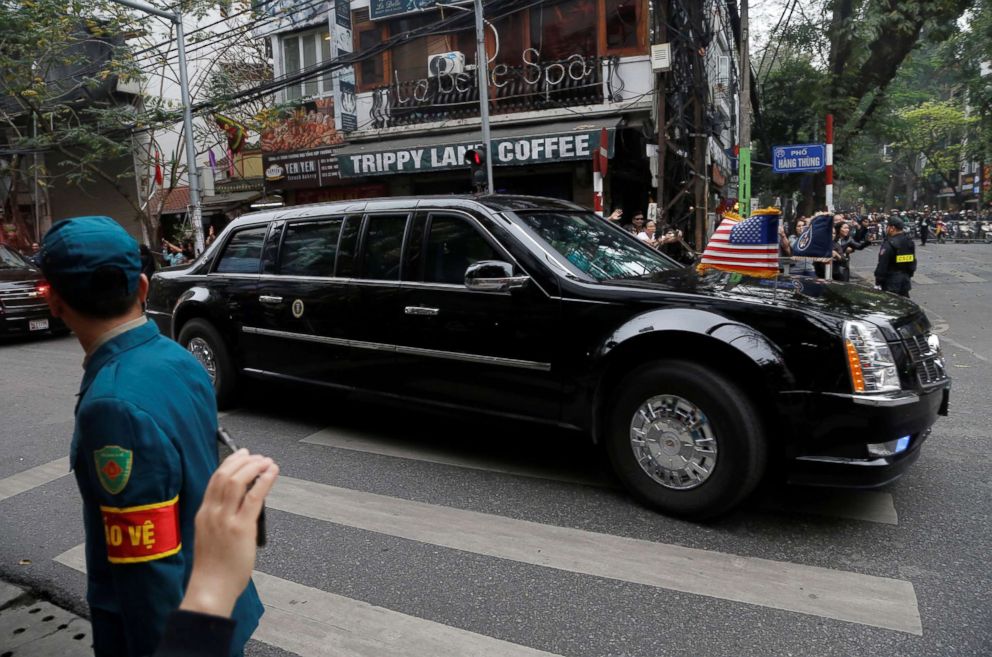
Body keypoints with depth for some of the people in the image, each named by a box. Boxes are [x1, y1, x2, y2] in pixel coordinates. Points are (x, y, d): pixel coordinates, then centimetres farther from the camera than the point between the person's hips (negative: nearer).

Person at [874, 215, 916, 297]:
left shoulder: (889, 244, -17)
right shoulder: (910, 242, 11)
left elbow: (882, 266, -18)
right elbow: (913, 263, 18)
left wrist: (878, 283, -13)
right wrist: (908, 275, 24)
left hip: (891, 283, -8)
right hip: (905, 281, 8)